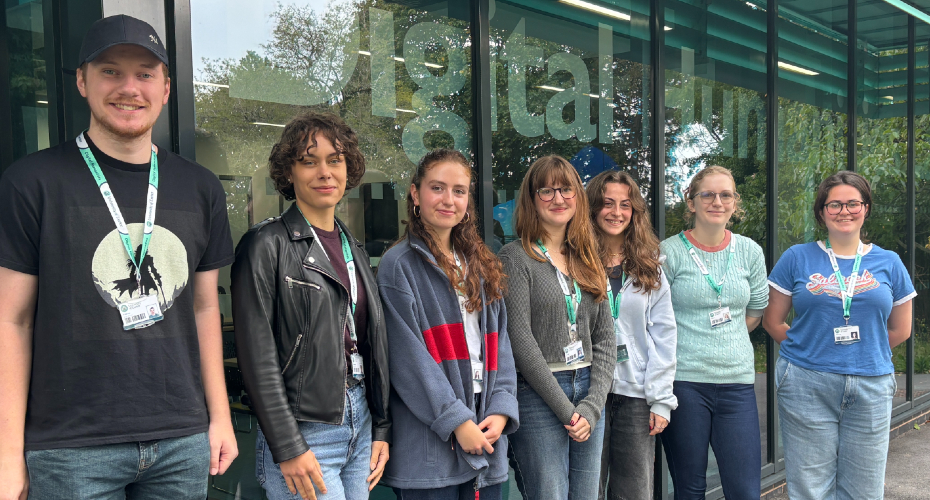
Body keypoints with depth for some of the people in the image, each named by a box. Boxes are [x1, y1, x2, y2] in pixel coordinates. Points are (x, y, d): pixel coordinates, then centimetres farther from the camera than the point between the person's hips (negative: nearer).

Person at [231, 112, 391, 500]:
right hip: (303, 433, -6)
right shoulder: (266, 245, -8)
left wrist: (381, 428, 11)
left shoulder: (353, 248, 13)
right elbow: (257, 355, -13)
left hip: (359, 425, 7)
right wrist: (287, 448, -16)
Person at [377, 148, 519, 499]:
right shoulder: (399, 265, -6)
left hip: (485, 431, 6)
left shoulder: (480, 265, 14)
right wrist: (456, 420, -16)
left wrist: (502, 409, -3)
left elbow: (499, 344, 10)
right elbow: (408, 355, -13)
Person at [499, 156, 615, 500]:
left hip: (589, 396, 6)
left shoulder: (587, 259, 13)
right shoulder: (516, 258, -5)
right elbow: (521, 340, -12)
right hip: (539, 395, -6)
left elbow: (605, 339, 9)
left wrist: (592, 405, -4)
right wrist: (565, 409, -13)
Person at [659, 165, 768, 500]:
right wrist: (688, 346, 1)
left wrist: (724, 342, 13)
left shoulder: (750, 252, 9)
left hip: (737, 380, 3)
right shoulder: (669, 252, -3)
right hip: (683, 381, -3)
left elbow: (756, 312, 18)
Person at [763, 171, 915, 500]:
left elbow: (900, 330, 15)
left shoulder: (888, 263, 9)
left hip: (871, 387, 2)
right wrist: (809, 351, 3)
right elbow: (772, 321, 6)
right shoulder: (797, 258, 3)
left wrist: (864, 353, 9)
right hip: (807, 387, -2)